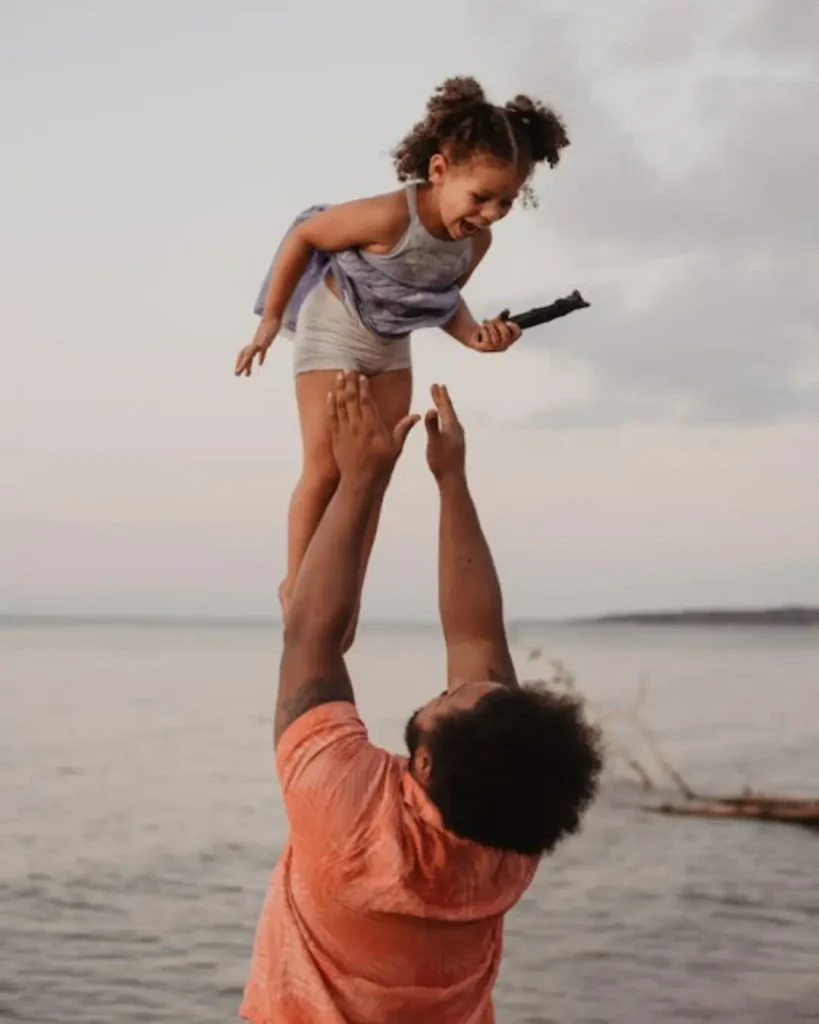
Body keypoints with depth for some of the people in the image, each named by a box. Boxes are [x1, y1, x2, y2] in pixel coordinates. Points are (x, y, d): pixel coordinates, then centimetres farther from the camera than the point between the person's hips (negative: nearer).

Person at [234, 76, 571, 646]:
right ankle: (297, 585, 8)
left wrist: (475, 335, -19)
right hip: (333, 329, -6)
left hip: (391, 346, 6)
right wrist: (271, 320, -14)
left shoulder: (477, 241, -16)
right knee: (326, 468, -9)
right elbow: (303, 236, -22)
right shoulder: (391, 217, -37)